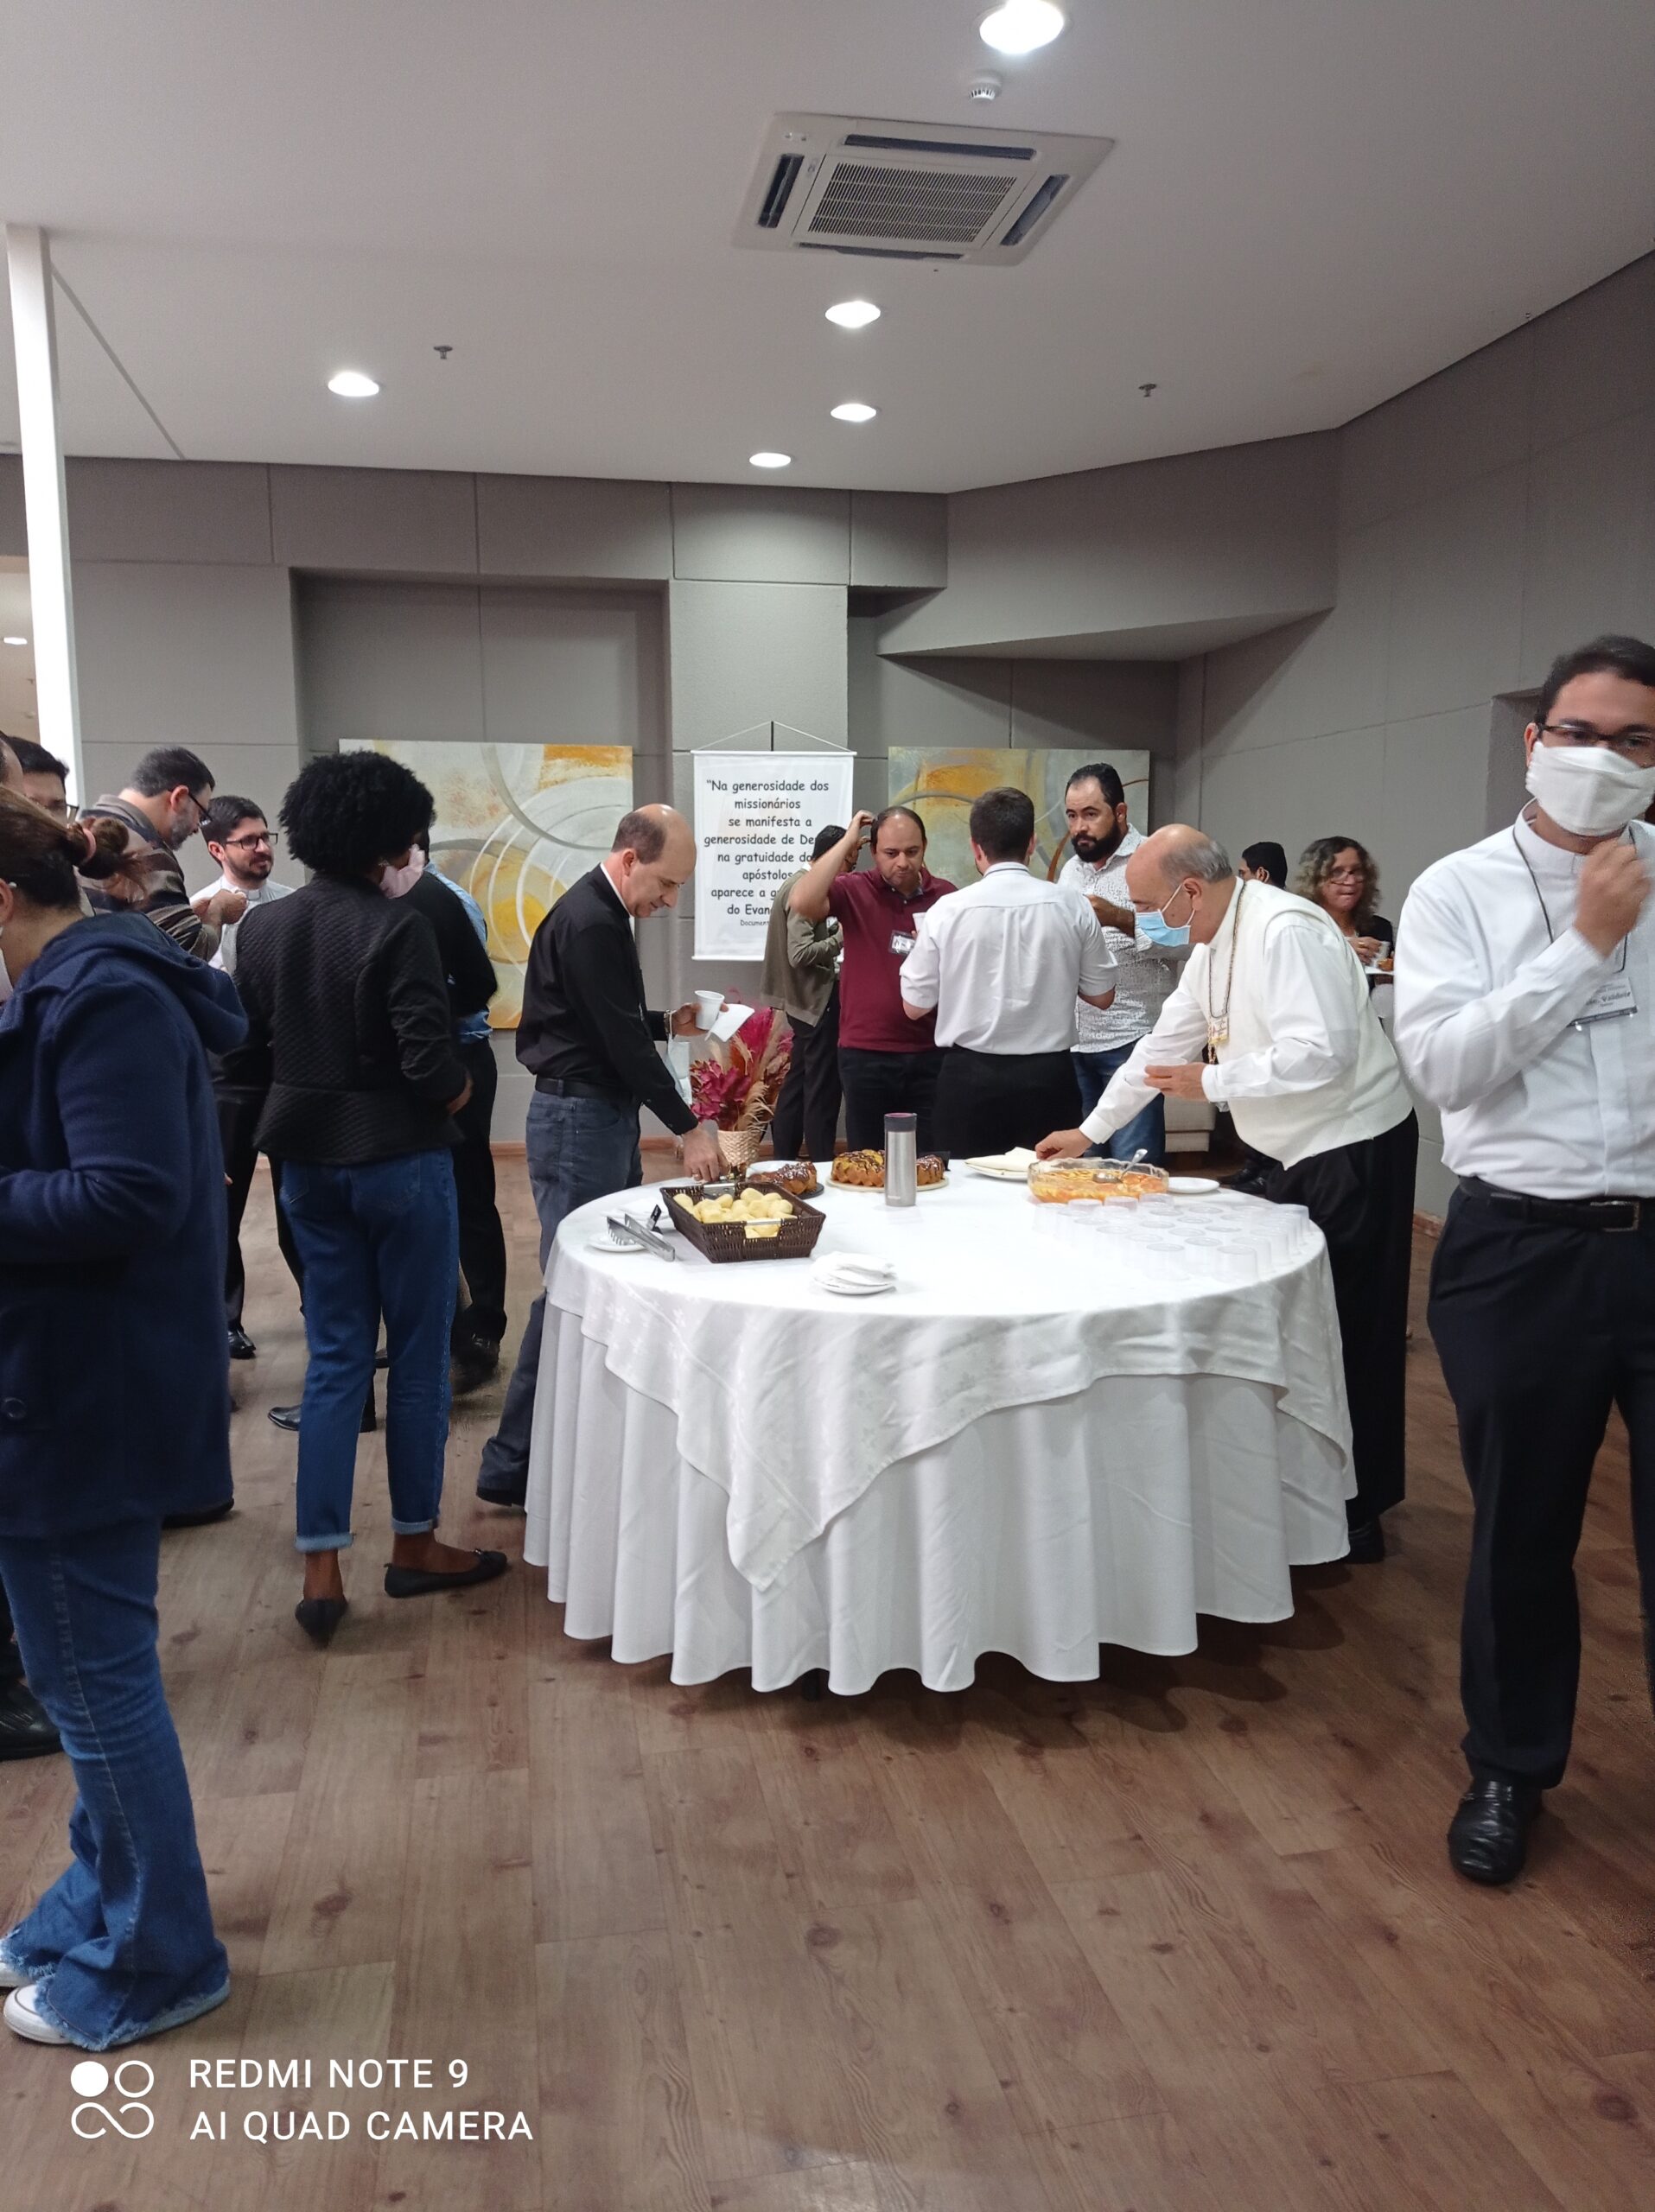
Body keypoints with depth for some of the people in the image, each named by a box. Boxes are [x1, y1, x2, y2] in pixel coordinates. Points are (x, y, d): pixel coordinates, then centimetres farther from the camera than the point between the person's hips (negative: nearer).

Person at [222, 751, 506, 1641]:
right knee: (418, 1355, 9)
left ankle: (321, 1566, 11)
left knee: (336, 1355, 12)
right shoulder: (397, 927, -17)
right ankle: (415, 1544, 23)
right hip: (398, 1160, -6)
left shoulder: (261, 927, 1)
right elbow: (429, 1060, -21)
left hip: (308, 1162, 6)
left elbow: (242, 1055, 5)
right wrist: (456, 1090, -1)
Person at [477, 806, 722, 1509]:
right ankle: (510, 1469, 2)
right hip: (577, 1119, -10)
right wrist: (688, 1127, -17)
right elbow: (622, 1041, -21)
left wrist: (667, 1022, 8)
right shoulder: (589, 924, -19)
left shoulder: (603, 913, 13)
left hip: (603, 1115, 10)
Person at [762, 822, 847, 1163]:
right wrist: (841, 938, -20)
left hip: (808, 998, 10)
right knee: (822, 1087, -4)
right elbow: (800, 954, -24)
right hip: (816, 1000, -10)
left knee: (798, 1080, 15)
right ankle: (821, 1163, 2)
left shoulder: (800, 884, 12)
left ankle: (784, 1159, 21)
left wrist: (836, 932, 5)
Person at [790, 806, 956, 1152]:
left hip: (930, 1053, 2)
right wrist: (846, 842, -15)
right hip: (866, 1055, -2)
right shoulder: (854, 890, -3)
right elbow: (801, 903, -23)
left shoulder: (946, 896, 5)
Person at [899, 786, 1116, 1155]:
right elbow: (1101, 996, 8)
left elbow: (914, 1006, 1)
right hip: (1049, 1077, 1)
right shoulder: (1072, 908, -3)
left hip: (969, 1080, -1)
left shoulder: (947, 911, -7)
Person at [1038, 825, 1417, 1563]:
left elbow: (1321, 1053, -28)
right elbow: (1165, 1042, 18)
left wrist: (1210, 1080, -19)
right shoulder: (1214, 945, 10)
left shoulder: (1284, 932, -21)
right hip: (1304, 1151, 10)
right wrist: (1089, 1130, 20)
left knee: (1346, 1335, -2)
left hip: (1356, 1148, -10)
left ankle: (1355, 1518, 11)